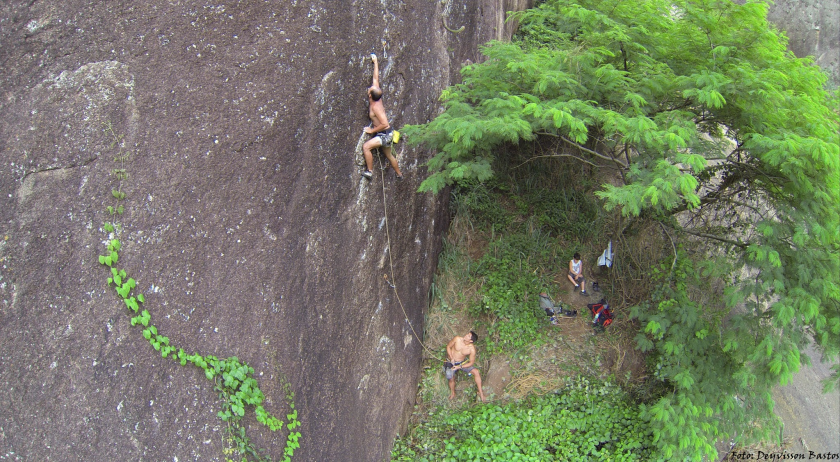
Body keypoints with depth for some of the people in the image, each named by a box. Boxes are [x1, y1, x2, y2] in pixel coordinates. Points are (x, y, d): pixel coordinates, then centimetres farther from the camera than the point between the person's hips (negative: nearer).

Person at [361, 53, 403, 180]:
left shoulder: (375, 107, -27)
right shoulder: (377, 98, -5)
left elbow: (384, 124, -31)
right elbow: (376, 78, 6)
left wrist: (372, 130, -18)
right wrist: (375, 62, 13)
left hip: (385, 134, -9)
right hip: (386, 134, 9)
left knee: (366, 146, -18)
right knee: (389, 155, 24)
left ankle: (369, 172, -11)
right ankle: (399, 174, 41)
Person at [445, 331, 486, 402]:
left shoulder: (472, 349, -20)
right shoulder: (457, 339, -19)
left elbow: (471, 362, -11)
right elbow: (448, 347, -4)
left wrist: (460, 367, -20)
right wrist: (452, 358, -15)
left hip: (462, 362, 0)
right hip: (451, 362, 0)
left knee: (476, 372, -16)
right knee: (451, 379, -10)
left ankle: (480, 392, -2)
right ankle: (452, 393, 23)